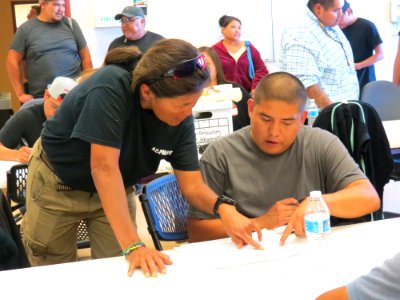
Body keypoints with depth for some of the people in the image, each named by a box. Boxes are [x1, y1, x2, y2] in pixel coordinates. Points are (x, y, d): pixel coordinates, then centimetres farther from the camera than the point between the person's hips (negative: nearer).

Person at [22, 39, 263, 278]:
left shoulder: (181, 118, -19)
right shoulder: (110, 89, -35)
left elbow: (192, 184, -16)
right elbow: (104, 167, -39)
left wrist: (222, 208, -38)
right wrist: (134, 245, -43)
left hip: (114, 192, 4)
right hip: (58, 183, -3)